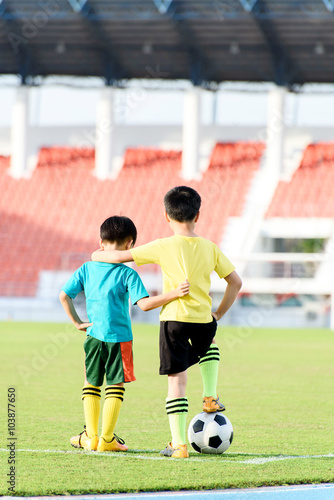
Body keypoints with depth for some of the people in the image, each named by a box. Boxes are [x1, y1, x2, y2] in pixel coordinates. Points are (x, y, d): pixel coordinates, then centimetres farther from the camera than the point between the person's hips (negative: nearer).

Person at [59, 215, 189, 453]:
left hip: (93, 335, 4)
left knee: (92, 383, 17)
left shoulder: (87, 269, 3)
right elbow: (144, 304, -18)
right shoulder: (127, 274, -9)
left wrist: (77, 322, 10)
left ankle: (91, 436, 15)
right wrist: (173, 294, -22)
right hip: (119, 337, -4)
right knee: (116, 384, 6)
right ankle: (107, 438, 4)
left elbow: (64, 295, 4)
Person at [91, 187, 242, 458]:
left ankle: (178, 444, -2)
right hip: (204, 319, 3)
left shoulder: (164, 247, -6)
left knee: (177, 380, 0)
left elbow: (119, 256, -5)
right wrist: (219, 313, 18)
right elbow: (235, 281, 7)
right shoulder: (210, 248, 4)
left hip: (174, 319, -3)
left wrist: (98, 255, 16)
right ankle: (211, 397, 24)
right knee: (209, 347, 38)